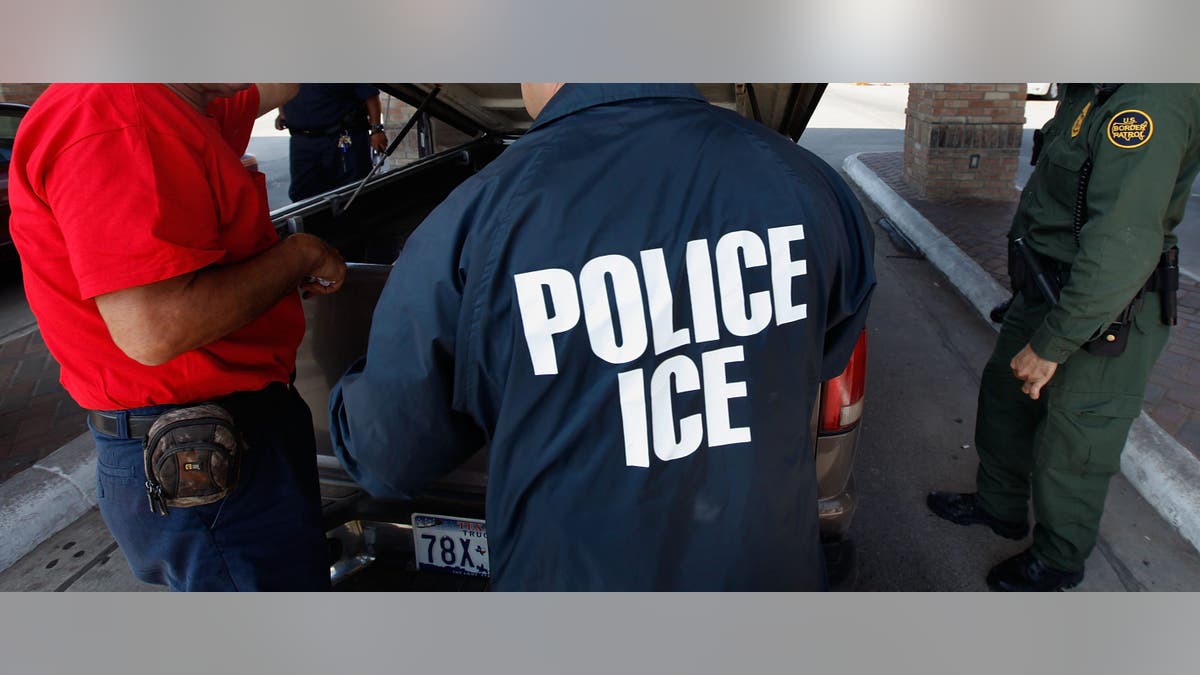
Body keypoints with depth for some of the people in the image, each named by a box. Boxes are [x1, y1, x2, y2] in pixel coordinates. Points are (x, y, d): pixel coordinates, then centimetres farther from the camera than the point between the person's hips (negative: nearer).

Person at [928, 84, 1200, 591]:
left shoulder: (1152, 100, -27)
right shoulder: (1090, 92, 4)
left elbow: (1124, 249, -32)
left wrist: (1050, 345, -25)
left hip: (1100, 321, -9)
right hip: (1045, 294, 9)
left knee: (1069, 451, 8)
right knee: (1003, 397, 23)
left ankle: (1057, 563, 33)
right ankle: (999, 507, 47)